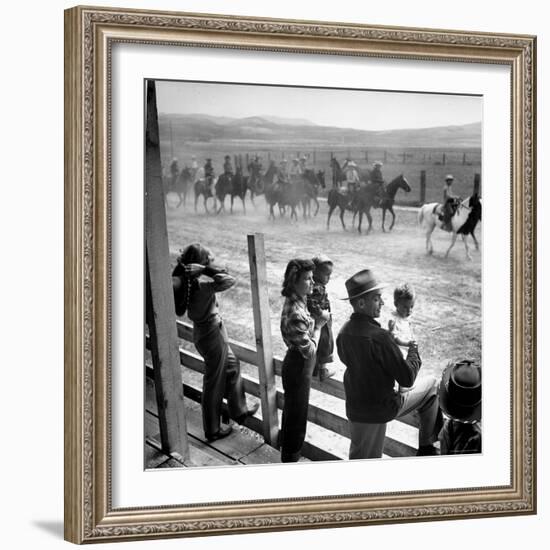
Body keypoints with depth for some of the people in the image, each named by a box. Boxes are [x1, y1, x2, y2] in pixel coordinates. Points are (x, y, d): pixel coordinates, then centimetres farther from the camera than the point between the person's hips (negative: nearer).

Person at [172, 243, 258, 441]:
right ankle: (212, 430, 21)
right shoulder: (201, 283, -28)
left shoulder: (186, 280, -4)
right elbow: (229, 280, -31)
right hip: (212, 334, -9)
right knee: (214, 383, 6)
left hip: (202, 332, 10)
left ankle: (239, 411, 42)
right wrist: (207, 269, -28)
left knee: (232, 366, 27)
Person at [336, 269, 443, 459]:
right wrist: (413, 353, -3)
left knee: (359, 457, 20)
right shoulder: (379, 337, -26)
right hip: (382, 409, -6)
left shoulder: (344, 332, -3)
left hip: (354, 409, 6)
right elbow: (407, 379, -21)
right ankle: (426, 447, 25)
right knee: (431, 384, 14)